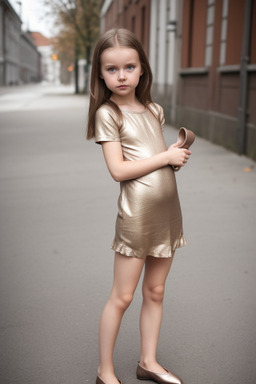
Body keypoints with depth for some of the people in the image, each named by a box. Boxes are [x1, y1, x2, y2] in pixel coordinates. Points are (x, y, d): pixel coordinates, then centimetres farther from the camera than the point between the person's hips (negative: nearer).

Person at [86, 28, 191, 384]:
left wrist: (179, 151, -3)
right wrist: (166, 157, -13)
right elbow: (118, 169, -17)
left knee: (155, 291, 15)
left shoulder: (154, 110, 10)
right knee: (122, 296, 3)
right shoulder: (107, 113, -9)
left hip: (167, 211, 6)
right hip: (136, 214, -6)